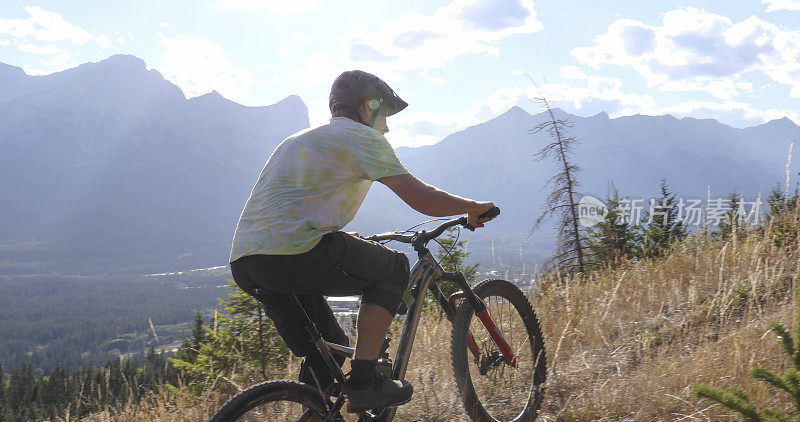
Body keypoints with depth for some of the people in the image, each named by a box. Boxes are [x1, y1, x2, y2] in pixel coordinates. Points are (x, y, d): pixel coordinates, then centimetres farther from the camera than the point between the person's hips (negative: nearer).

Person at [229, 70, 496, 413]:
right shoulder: (361, 136, 4)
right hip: (294, 255, -8)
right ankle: (363, 382, 4)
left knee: (330, 351, 22)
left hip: (242, 265, 9)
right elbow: (423, 199, -2)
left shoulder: (297, 139, 31)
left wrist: (356, 250, 51)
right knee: (392, 269, 12)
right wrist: (473, 208, 17)